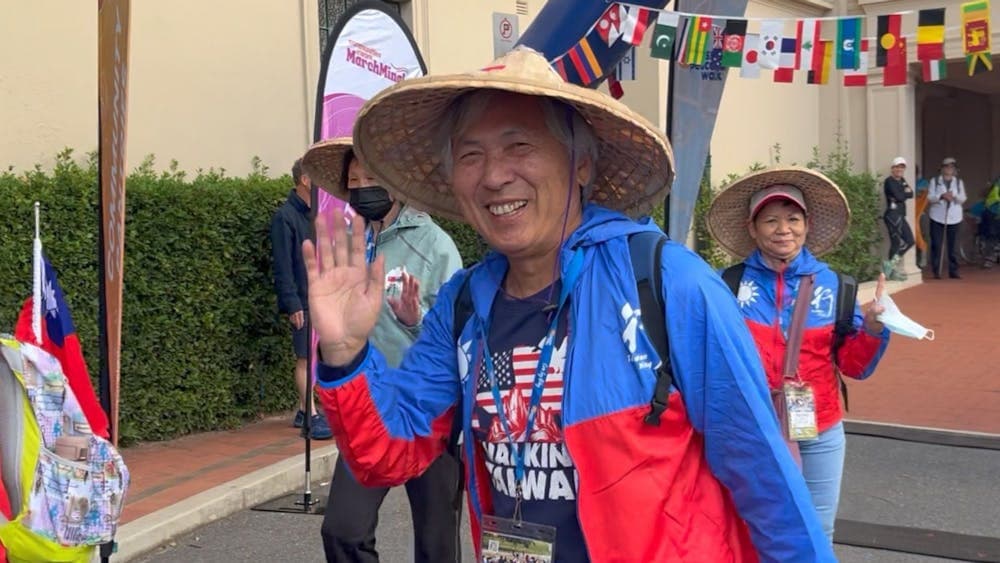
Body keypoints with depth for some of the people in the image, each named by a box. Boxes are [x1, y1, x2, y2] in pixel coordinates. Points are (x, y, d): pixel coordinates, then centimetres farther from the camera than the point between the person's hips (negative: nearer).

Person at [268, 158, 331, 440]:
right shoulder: (285, 216, -10)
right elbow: (282, 266, -13)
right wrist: (292, 303, -17)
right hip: (302, 302, -7)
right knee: (305, 358, -3)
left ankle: (304, 411, 20)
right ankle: (311, 417, 0)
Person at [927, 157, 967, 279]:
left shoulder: (959, 182, 11)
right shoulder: (934, 181, 5)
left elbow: (963, 198, 3)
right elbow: (930, 197, -3)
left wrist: (954, 197, -18)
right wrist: (941, 196, -20)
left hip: (954, 217, 2)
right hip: (937, 217, -2)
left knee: (952, 246, 3)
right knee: (936, 245, -6)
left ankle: (953, 271, 8)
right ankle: (937, 271, -1)